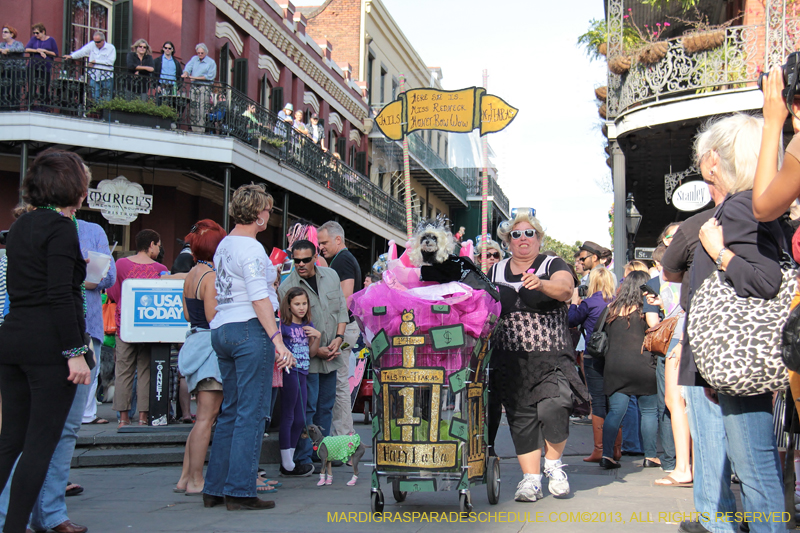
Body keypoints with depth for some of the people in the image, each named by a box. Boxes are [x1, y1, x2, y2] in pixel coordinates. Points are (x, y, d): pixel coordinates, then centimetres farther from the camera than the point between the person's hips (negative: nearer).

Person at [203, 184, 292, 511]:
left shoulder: (224, 246, 17)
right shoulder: (250, 248, -12)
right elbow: (259, 298, -19)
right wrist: (277, 339, -20)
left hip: (221, 330, 9)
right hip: (250, 330, -9)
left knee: (230, 411, 13)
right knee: (251, 413, -5)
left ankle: (214, 489, 16)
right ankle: (240, 491, -5)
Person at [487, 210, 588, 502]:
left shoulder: (553, 265, 2)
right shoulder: (495, 272, 14)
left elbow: (566, 289, -19)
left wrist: (542, 284, -38)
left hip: (551, 356, -3)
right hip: (510, 360, 3)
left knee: (553, 407, -19)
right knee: (520, 417, 0)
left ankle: (553, 463, 6)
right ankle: (531, 478, 11)